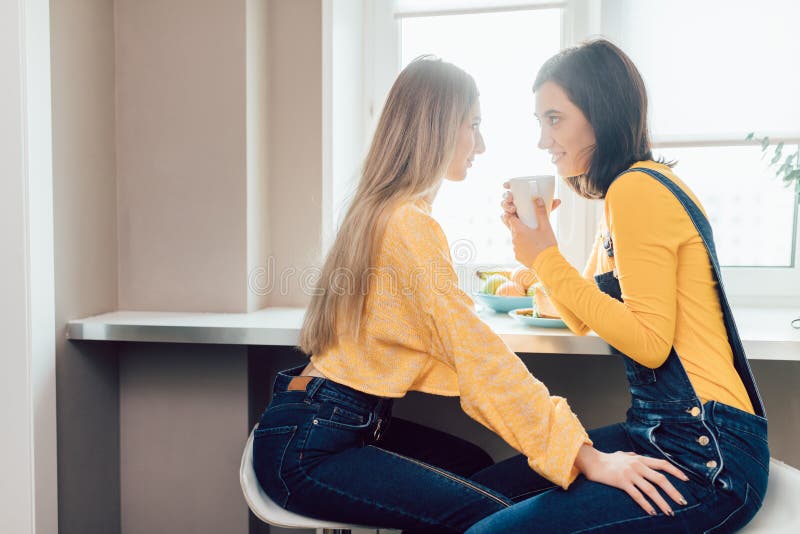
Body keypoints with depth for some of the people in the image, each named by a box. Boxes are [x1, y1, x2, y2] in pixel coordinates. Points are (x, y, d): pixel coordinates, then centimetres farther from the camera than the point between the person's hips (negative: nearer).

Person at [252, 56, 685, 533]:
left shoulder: (382, 211, 10)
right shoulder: (410, 224, -21)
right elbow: (479, 356, -25)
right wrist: (584, 455, -21)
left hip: (345, 423, 10)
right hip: (306, 449, -10)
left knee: (477, 467, 18)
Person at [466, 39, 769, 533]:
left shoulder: (638, 189, -16)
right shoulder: (631, 189, 14)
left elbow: (650, 342, -21)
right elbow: (583, 320, 16)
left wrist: (548, 259, -17)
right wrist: (532, 239, 6)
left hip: (707, 459, -9)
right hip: (663, 432, 9)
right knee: (485, 488, 5)